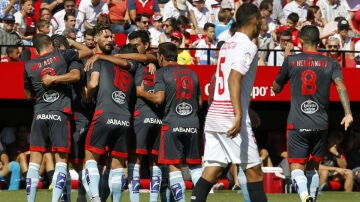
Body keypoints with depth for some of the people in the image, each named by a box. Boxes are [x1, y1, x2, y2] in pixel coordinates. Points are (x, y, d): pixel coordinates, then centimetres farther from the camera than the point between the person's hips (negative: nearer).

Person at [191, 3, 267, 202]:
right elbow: (234, 78, -21)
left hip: (213, 115, 8)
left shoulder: (227, 44, 18)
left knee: (212, 170, 4)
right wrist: (238, 115, -29)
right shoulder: (248, 46, -8)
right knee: (253, 170, 0)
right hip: (231, 116, -8)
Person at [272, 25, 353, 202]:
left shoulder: (291, 61, 3)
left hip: (297, 125, -2)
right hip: (320, 125, 2)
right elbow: (340, 86, -11)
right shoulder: (330, 63, 6)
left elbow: (276, 89, 14)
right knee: (313, 168, 17)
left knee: (296, 168, -4)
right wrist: (348, 114, -18)